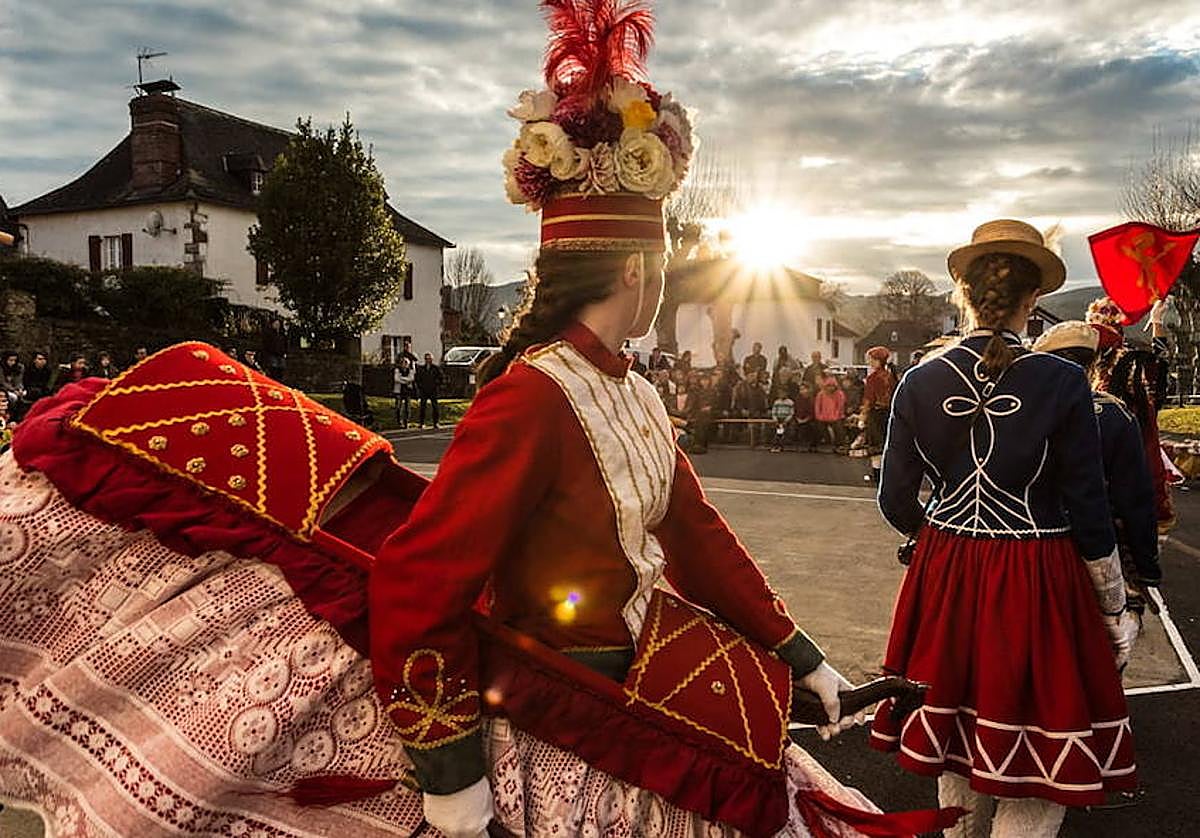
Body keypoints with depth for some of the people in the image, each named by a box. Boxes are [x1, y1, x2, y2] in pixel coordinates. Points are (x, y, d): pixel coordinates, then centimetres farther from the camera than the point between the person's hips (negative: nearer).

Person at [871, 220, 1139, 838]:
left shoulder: (919, 383, -5)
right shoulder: (1062, 383, -13)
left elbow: (896, 504, 0)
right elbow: (1089, 515, -9)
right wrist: (1115, 611, 5)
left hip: (944, 578, 4)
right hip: (1038, 582, -3)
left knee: (959, 744, 21)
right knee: (1036, 769, 11)